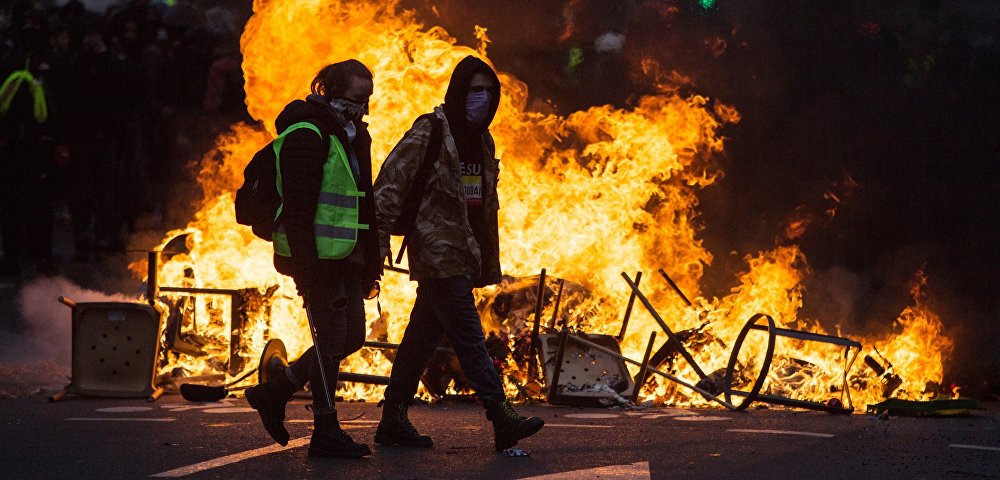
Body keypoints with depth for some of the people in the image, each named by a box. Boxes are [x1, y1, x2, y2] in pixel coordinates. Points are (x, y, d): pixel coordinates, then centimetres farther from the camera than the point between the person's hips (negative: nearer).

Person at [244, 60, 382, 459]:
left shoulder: (354, 135, 16)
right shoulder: (307, 135, -13)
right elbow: (298, 206, -19)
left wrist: (372, 261, 18)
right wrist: (305, 265, -24)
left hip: (346, 257, 9)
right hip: (319, 257, -9)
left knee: (351, 337, 12)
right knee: (332, 338, -6)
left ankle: (274, 393, 22)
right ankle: (325, 432, 2)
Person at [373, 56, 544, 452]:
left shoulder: (481, 140, 16)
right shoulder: (428, 132, -9)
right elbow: (389, 185, -12)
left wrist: (489, 263, 19)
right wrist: (380, 242, -18)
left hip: (463, 256, 8)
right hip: (438, 252, -8)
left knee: (423, 338, 10)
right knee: (469, 339, -10)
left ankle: (393, 420, 15)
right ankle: (502, 419, -13)